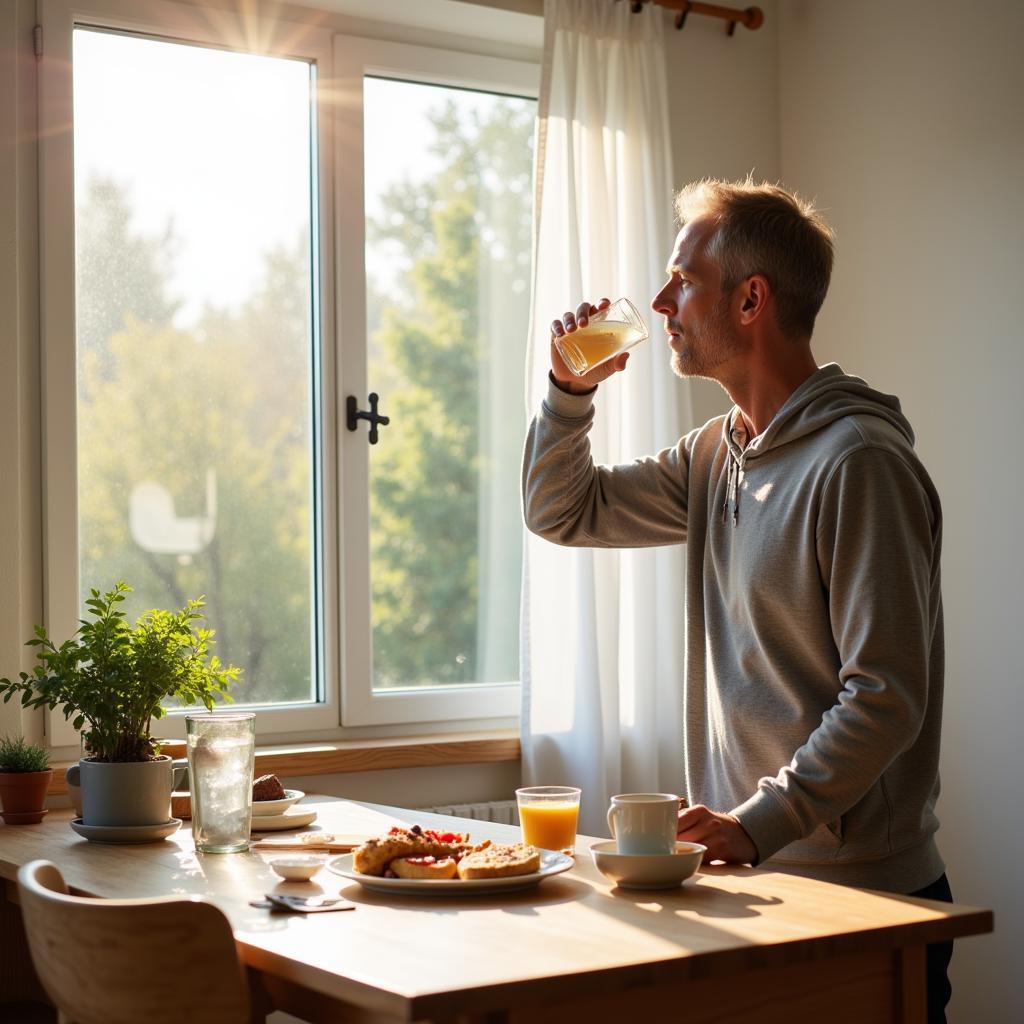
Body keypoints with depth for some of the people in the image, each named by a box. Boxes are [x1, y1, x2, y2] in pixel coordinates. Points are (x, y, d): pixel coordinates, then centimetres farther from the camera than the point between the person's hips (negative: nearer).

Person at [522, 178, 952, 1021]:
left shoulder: (860, 462, -17)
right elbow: (561, 512, 20)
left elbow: (885, 699, -21)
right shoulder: (716, 455, 10)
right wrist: (571, 389, 4)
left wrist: (757, 823, -24)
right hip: (752, 873, 8)